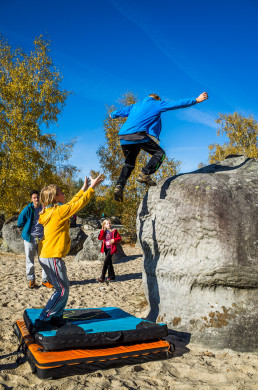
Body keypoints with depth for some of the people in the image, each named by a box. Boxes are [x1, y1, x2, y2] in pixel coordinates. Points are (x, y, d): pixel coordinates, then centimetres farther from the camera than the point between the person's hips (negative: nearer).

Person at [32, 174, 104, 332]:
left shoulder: (52, 211, 11)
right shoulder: (59, 211, -16)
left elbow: (72, 204, 22)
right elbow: (79, 204, -11)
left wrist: (83, 189, 26)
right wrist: (92, 187, -2)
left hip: (47, 256, 10)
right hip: (52, 257, -10)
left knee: (64, 288, 17)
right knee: (62, 290, -3)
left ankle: (57, 318, 24)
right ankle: (41, 321, 0)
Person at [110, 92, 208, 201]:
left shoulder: (134, 106, 31)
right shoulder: (157, 104, 16)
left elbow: (118, 112, 39)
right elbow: (177, 103, 14)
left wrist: (113, 115, 62)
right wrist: (196, 100, 18)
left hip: (124, 138, 6)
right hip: (139, 135, -6)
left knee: (129, 164, 18)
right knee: (159, 153, 4)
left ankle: (119, 186, 0)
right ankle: (144, 175, -15)